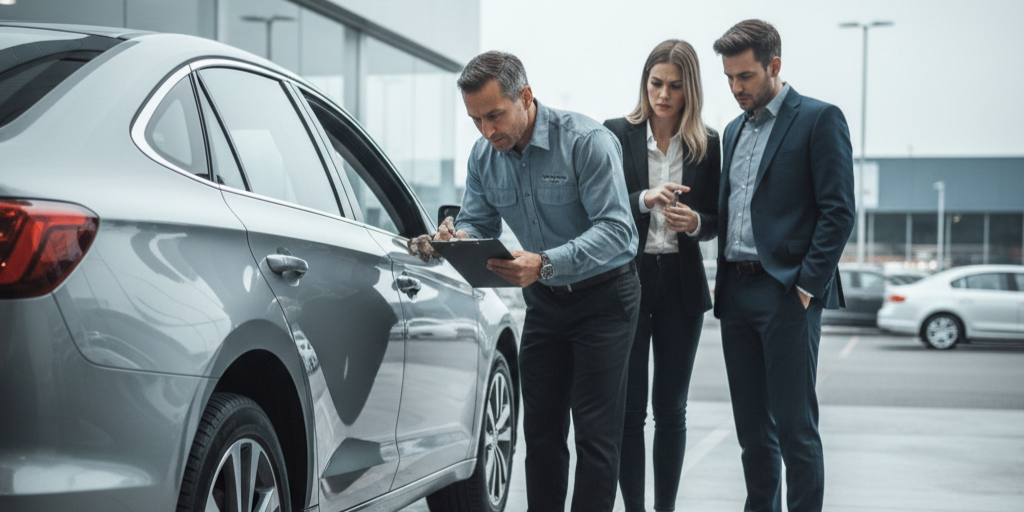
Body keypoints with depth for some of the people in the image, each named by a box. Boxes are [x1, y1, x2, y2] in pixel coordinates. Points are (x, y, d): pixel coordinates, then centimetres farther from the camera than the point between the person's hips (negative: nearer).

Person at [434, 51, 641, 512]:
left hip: (604, 296, -6)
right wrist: (457, 238, -21)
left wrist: (545, 264, -42)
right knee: (541, 429, 8)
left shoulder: (587, 141, -23)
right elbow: (479, 222, 5)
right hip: (544, 301, 6)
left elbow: (616, 228, -28)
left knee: (595, 434, -7)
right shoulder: (483, 157, -3)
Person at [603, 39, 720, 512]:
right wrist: (644, 200, -20)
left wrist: (693, 221, -13)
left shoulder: (707, 144, 5)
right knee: (629, 407, 0)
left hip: (681, 284, 2)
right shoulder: (616, 134, 0)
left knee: (671, 409, 6)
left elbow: (714, 222, 9)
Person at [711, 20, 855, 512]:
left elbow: (838, 211, -9)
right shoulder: (735, 130, 19)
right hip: (736, 291, 7)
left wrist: (808, 283, -15)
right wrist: (723, 281, 10)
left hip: (787, 292, -7)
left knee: (794, 424, -6)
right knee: (751, 425, 10)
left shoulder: (819, 119, -3)